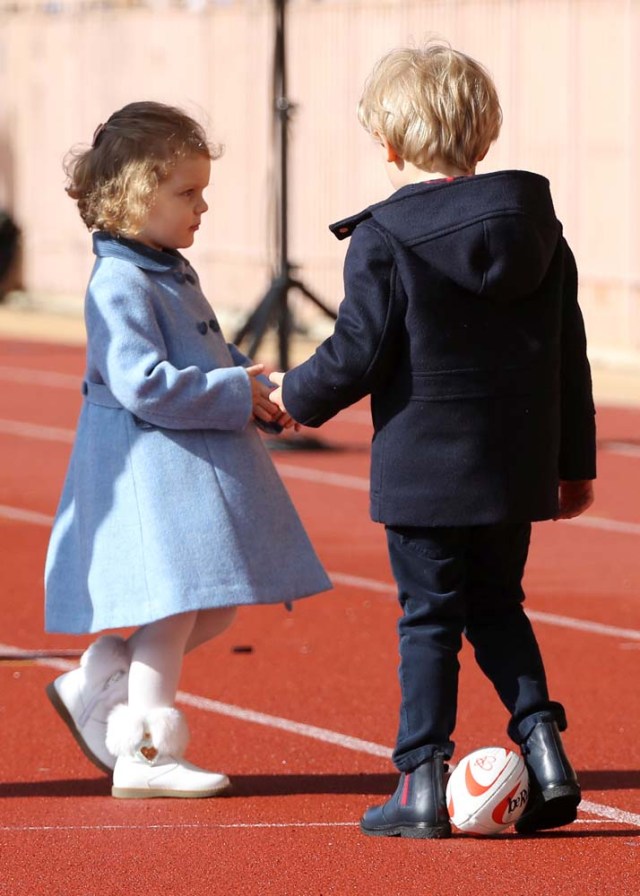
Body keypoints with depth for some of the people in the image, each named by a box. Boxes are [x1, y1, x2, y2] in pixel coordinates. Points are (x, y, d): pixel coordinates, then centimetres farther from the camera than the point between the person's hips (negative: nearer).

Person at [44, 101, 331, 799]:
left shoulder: (172, 274, 15)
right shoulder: (119, 285, -16)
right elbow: (144, 385, -25)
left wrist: (258, 392, 6)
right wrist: (235, 392, -20)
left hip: (198, 469, 10)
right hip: (151, 472, -10)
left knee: (214, 611, 12)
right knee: (174, 608, -7)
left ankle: (96, 687, 24)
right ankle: (146, 755, 1)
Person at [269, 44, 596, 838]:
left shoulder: (383, 240, -12)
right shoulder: (538, 227, 4)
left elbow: (358, 355, -11)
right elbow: (569, 356, 8)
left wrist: (296, 395, 10)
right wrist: (575, 462, 16)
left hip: (423, 470, -4)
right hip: (515, 468, 4)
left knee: (429, 620, 3)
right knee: (498, 607, 19)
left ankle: (422, 784, 4)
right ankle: (542, 743, 6)